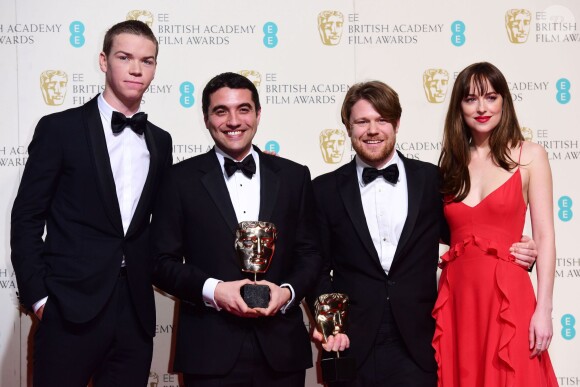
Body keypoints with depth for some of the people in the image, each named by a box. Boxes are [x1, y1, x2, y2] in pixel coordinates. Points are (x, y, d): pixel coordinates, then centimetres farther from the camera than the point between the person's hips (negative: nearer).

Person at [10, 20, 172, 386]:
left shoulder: (160, 142, 13)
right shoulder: (60, 128, -1)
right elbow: (27, 218, -2)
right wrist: (38, 296, -8)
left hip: (136, 312, 4)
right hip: (72, 311, -4)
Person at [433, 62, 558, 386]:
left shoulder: (530, 156, 1)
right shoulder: (452, 163, 12)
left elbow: (545, 237, -4)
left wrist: (544, 309, -10)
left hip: (507, 295, -3)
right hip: (457, 296, 4)